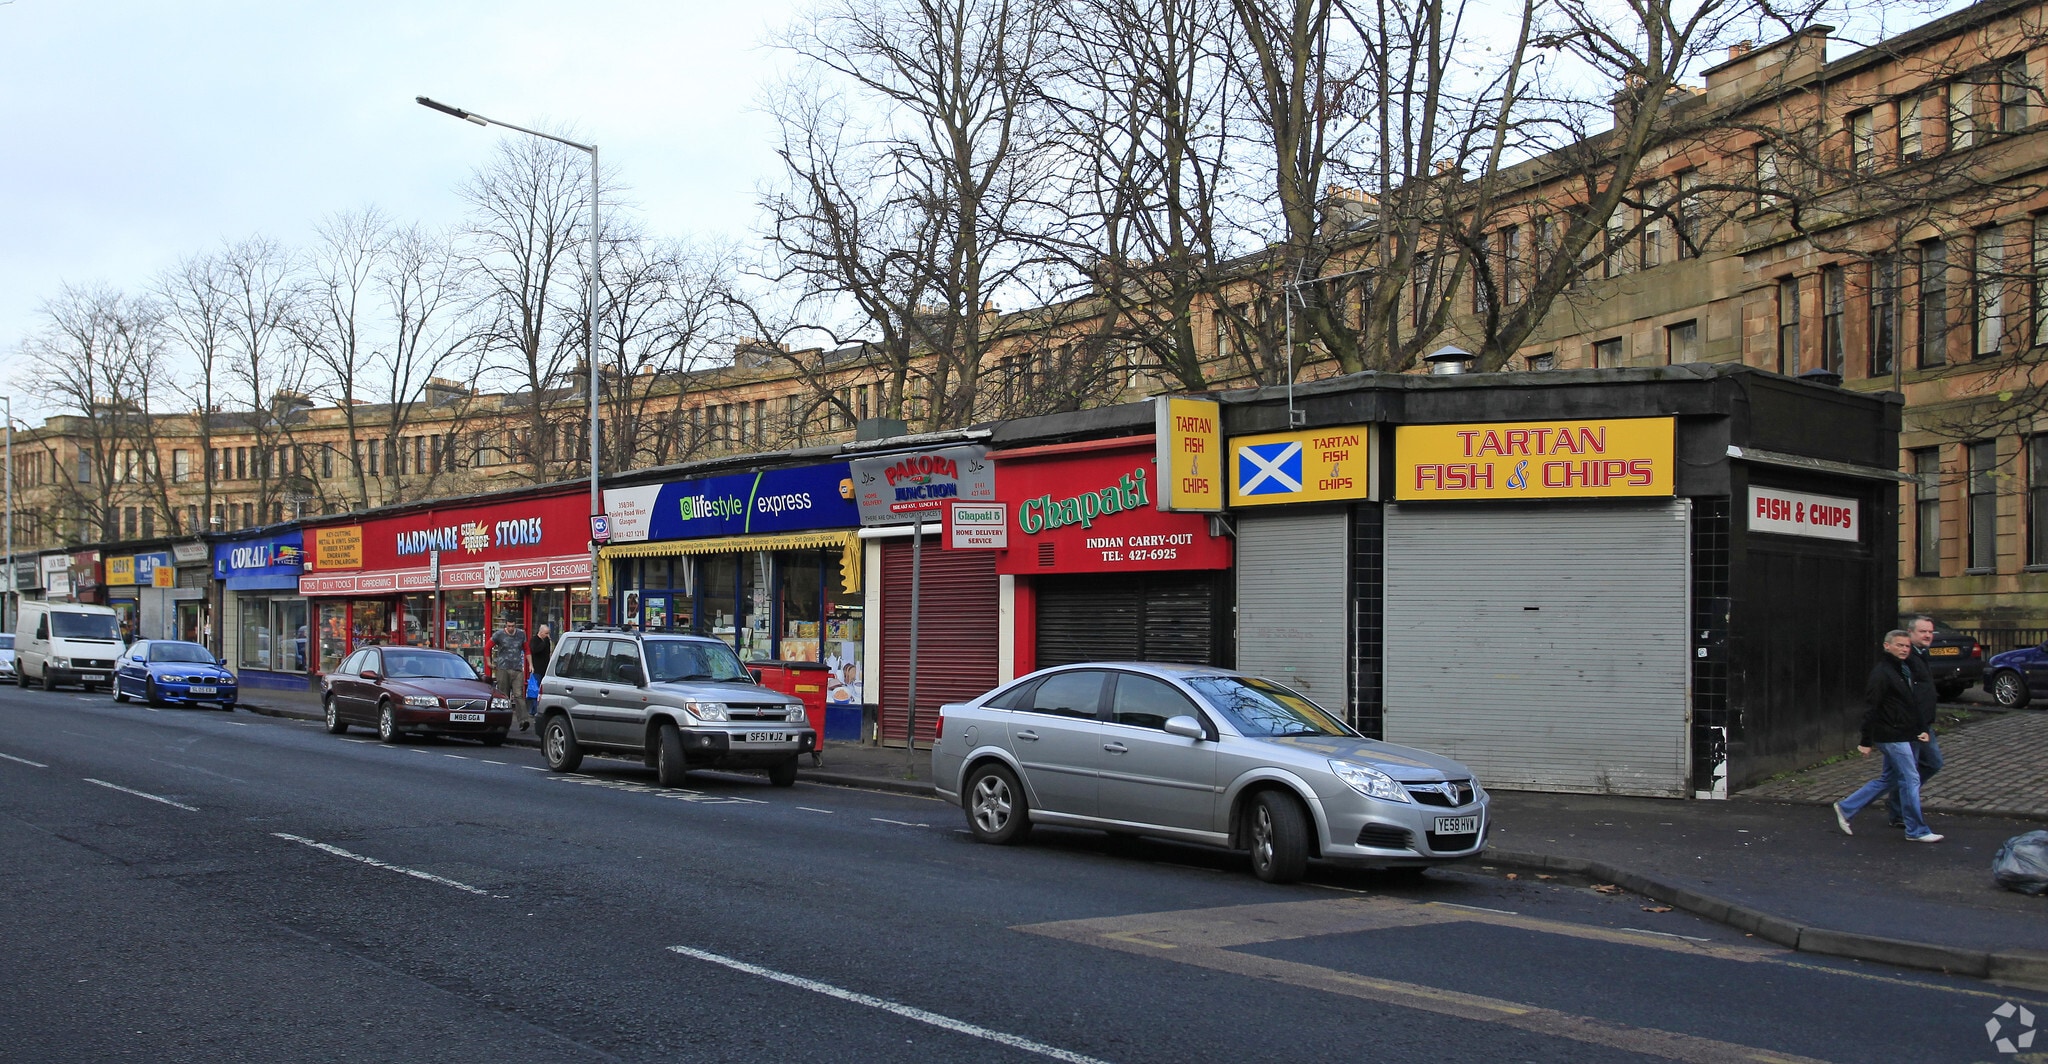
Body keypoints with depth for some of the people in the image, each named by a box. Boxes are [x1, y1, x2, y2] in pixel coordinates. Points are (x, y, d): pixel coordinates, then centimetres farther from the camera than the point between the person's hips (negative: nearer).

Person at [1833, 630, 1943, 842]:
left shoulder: (1905, 671, 14)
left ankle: (1846, 809, 20)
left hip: (1904, 736, 10)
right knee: (1910, 780, -3)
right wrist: (1866, 741, -18)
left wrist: (1920, 730, 14)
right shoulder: (1881, 673, -16)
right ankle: (1916, 831, 8)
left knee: (1888, 779, 15)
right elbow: (1870, 708, -17)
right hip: (1891, 737, -10)